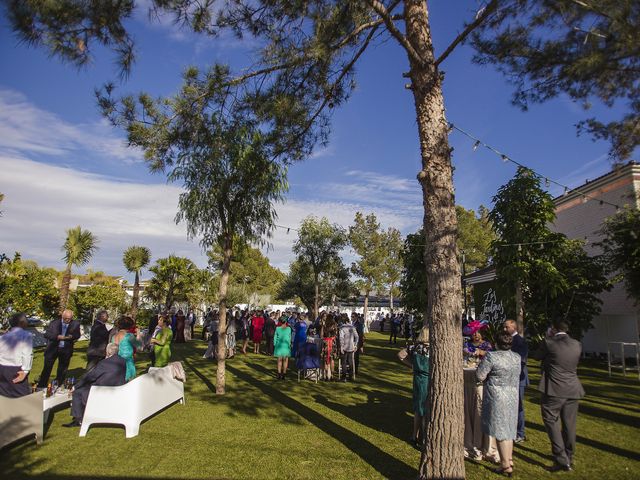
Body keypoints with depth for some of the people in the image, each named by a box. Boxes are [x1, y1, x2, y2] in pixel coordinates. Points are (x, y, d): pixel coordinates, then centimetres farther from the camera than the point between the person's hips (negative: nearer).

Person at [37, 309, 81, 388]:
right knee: (47, 368, 2)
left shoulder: (75, 324, -4)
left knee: (62, 370, 12)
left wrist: (71, 336, -22)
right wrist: (58, 337, -23)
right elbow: (46, 334, -7)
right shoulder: (54, 322, -7)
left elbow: (77, 335, 0)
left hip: (66, 350, 2)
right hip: (53, 348, -1)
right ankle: (41, 387, 13)